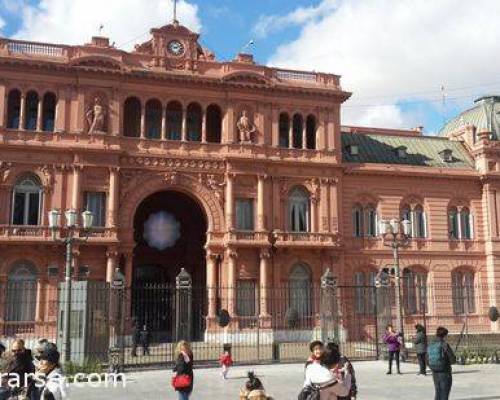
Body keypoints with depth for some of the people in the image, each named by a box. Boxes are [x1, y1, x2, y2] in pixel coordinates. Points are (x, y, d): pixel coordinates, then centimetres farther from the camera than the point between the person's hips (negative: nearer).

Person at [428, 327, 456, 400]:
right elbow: (453, 360, -12)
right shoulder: (445, 345, -16)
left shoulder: (430, 347, 3)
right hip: (445, 374, -6)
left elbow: (429, 361, 9)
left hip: (435, 374, 6)